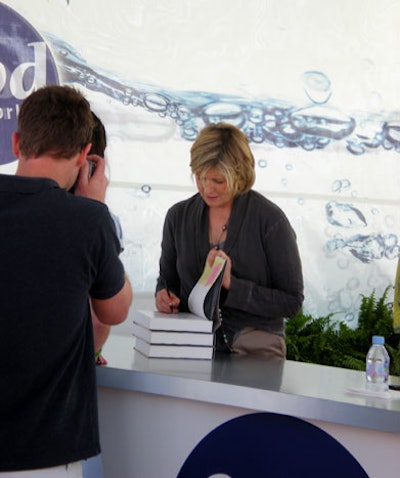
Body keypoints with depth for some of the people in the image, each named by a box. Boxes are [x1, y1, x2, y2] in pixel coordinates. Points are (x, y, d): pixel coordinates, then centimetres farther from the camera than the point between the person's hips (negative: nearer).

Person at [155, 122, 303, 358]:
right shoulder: (179, 215, 8)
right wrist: (164, 297, -2)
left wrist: (231, 285, -13)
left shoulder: (270, 220, -5)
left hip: (254, 346, -3)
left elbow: (291, 302, -4)